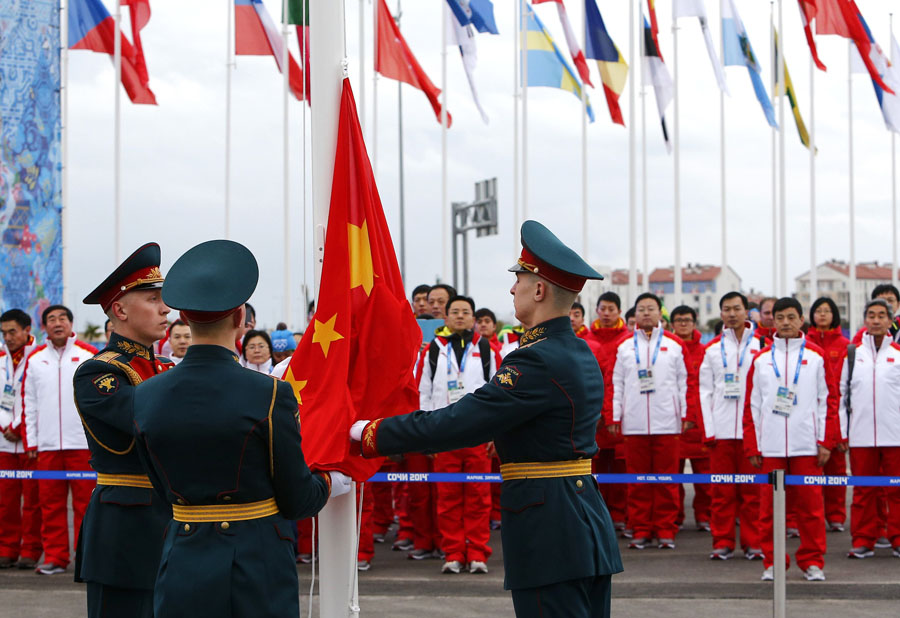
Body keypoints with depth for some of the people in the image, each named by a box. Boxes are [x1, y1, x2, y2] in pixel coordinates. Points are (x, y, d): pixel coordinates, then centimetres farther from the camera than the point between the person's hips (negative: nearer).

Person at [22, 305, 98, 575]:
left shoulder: (90, 355, 4)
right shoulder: (35, 359, 12)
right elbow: (28, 402, 13)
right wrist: (31, 440, 8)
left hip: (83, 443, -3)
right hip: (47, 444, 3)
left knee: (85, 502, -2)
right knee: (51, 503, 4)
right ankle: (55, 557, 11)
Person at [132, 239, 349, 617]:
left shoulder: (144, 397, -2)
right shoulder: (269, 394, -15)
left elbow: (166, 489, 10)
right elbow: (296, 501, -7)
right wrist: (329, 482, 15)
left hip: (181, 567, 4)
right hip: (256, 573, -4)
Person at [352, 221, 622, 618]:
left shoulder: (538, 361, -18)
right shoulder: (580, 353, 12)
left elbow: (458, 422, -20)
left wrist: (371, 434, -11)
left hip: (548, 539, -10)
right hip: (590, 528, 10)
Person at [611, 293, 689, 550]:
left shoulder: (674, 344, 8)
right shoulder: (624, 345, 11)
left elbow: (683, 381, 9)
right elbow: (617, 383, 10)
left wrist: (684, 414, 2)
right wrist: (615, 416, 4)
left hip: (666, 422, -1)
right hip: (634, 423, 1)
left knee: (667, 478, 0)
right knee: (637, 479, 3)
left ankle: (665, 530, 7)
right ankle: (640, 530, 10)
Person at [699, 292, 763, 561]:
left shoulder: (761, 346, 6)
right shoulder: (712, 349, 10)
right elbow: (705, 391, 8)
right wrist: (709, 429, -1)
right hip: (721, 430, 1)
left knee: (753, 490, 1)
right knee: (722, 491, 3)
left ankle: (753, 543, 8)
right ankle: (722, 542, 9)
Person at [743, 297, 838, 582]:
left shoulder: (816, 356, 6)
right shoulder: (761, 359, 9)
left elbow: (828, 400, 5)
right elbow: (752, 404, 8)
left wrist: (826, 441, -2)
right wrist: (752, 446, 3)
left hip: (807, 446, -1)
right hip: (770, 447, 1)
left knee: (811, 505, 2)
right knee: (769, 506, 3)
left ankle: (812, 561, 12)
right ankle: (772, 562, 13)